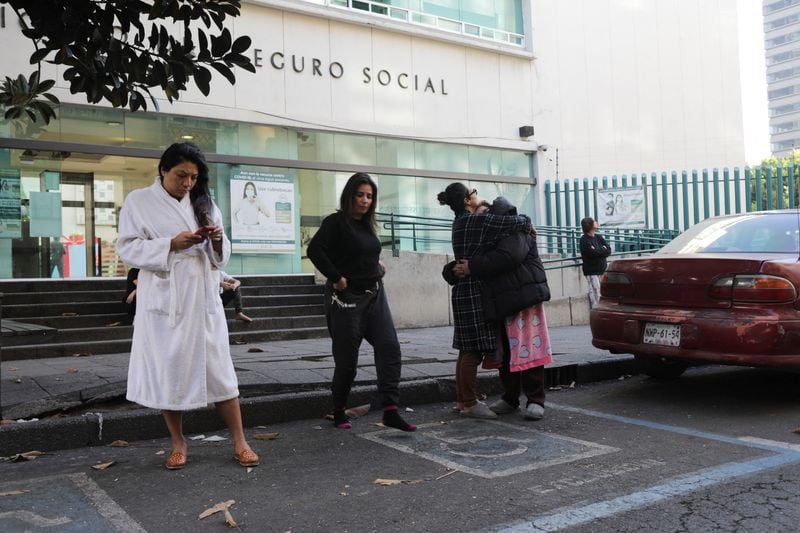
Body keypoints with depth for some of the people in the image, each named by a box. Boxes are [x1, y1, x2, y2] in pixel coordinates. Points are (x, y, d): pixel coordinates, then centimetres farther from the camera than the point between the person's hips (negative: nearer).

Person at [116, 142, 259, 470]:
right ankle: (178, 444, 20)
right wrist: (171, 243, -18)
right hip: (164, 300, -2)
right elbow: (128, 249, -6)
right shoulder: (138, 202, 2)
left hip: (202, 298, 3)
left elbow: (221, 256, 13)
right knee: (168, 371, 3)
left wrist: (218, 241, -10)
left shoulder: (204, 204, 13)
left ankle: (239, 442, 11)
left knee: (219, 368, 3)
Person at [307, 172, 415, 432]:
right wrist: (336, 278, -20)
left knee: (389, 348, -6)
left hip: (374, 294, 7)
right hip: (347, 297, -6)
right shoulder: (336, 222, -9)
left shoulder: (367, 225, 13)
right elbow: (315, 249, -22)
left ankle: (390, 411, -4)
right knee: (347, 359, 2)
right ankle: (339, 412, 21)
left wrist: (377, 267, 7)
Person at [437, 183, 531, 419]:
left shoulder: (461, 222, 15)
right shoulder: (478, 220, -13)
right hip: (474, 291, -9)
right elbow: (516, 222, -14)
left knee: (467, 348, 13)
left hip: (465, 291, 10)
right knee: (474, 349, -6)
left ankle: (462, 399, 19)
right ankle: (469, 404, -2)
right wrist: (527, 222, 5)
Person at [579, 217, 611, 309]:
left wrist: (599, 251, -13)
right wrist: (603, 250, -5)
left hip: (601, 270, 7)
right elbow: (593, 253, -21)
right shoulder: (584, 240, -9)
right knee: (595, 294, -9)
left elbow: (608, 250, 4)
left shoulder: (598, 237, 12)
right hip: (591, 271, -7)